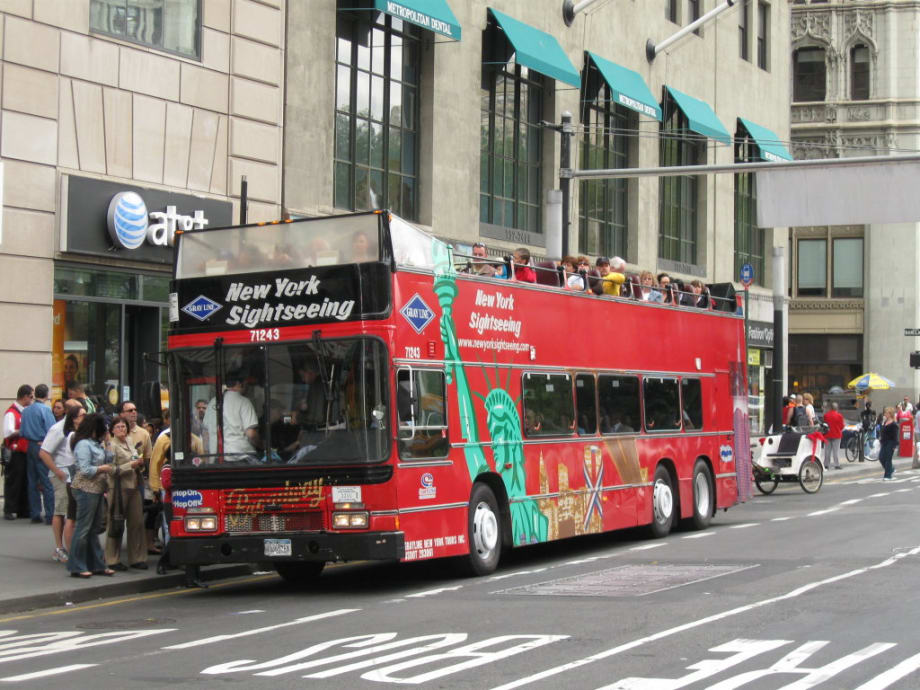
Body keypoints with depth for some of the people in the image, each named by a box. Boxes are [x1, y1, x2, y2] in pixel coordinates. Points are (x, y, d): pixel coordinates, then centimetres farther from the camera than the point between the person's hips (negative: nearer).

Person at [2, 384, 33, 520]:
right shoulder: (11, 413, -10)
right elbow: (8, 433, -21)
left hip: (26, 451, 8)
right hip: (16, 452, -8)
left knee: (26, 482, 10)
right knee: (13, 482, -4)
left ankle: (24, 509, 16)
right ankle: (9, 510, 0)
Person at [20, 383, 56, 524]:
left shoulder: (26, 411, 8)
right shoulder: (45, 409, -11)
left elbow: (22, 432, 10)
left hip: (30, 447, 6)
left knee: (32, 482, 11)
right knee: (47, 482, -4)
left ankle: (35, 514, 15)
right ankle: (49, 515, -6)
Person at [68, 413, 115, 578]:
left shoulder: (95, 444, 15)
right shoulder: (83, 444, -14)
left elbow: (108, 458, 11)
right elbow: (85, 470, -19)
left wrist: (106, 443, 6)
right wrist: (103, 468, -9)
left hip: (96, 490, 10)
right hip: (86, 489, -10)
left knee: (94, 529, 14)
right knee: (83, 528, -5)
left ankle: (97, 564, 20)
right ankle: (77, 567, 1)